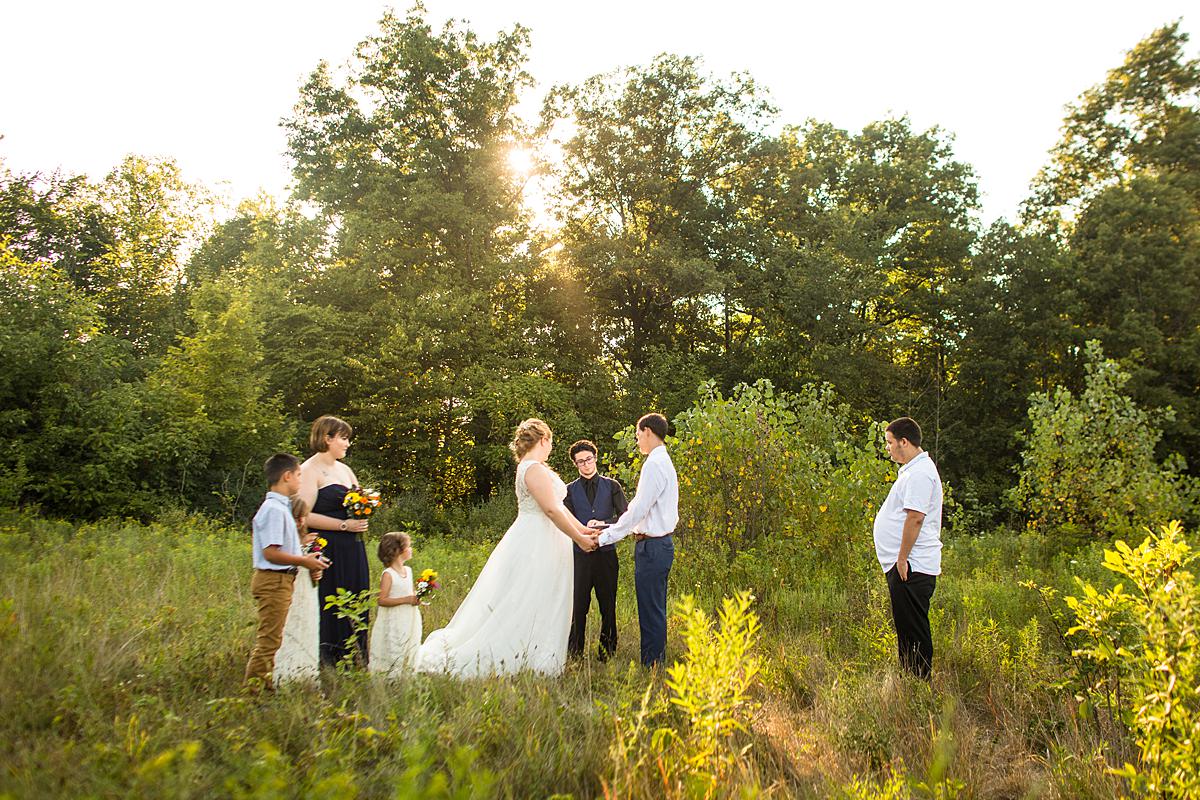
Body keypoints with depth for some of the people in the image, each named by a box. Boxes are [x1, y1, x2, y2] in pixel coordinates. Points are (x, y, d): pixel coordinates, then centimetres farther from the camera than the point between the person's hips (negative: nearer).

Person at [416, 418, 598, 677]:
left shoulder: (536, 468, 16)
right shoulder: (534, 469, -17)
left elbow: (556, 505, 17)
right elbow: (551, 509, -21)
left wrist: (581, 528, 15)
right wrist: (579, 538, -13)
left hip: (538, 541, 10)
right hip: (537, 545, -10)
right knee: (524, 606, -4)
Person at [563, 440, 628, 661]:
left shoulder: (611, 486, 9)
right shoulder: (570, 490, 10)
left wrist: (603, 523, -12)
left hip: (606, 553, 0)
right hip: (580, 554, 0)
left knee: (608, 606, 4)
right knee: (578, 605, -2)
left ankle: (607, 653, 15)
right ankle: (574, 654, 8)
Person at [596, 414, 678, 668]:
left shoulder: (654, 464, -16)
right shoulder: (664, 462, 16)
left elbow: (638, 510, -19)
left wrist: (604, 538, -12)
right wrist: (608, 529, 16)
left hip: (652, 546, -10)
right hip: (660, 543, 10)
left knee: (651, 613, -4)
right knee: (655, 611, 17)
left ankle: (651, 666, 3)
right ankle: (657, 664, 26)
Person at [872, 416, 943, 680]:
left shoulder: (919, 473, -16)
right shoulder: (913, 469, 18)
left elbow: (915, 517, -24)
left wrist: (902, 559, -21)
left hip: (911, 566, -11)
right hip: (905, 565, 11)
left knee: (913, 631, -4)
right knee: (907, 628, 16)